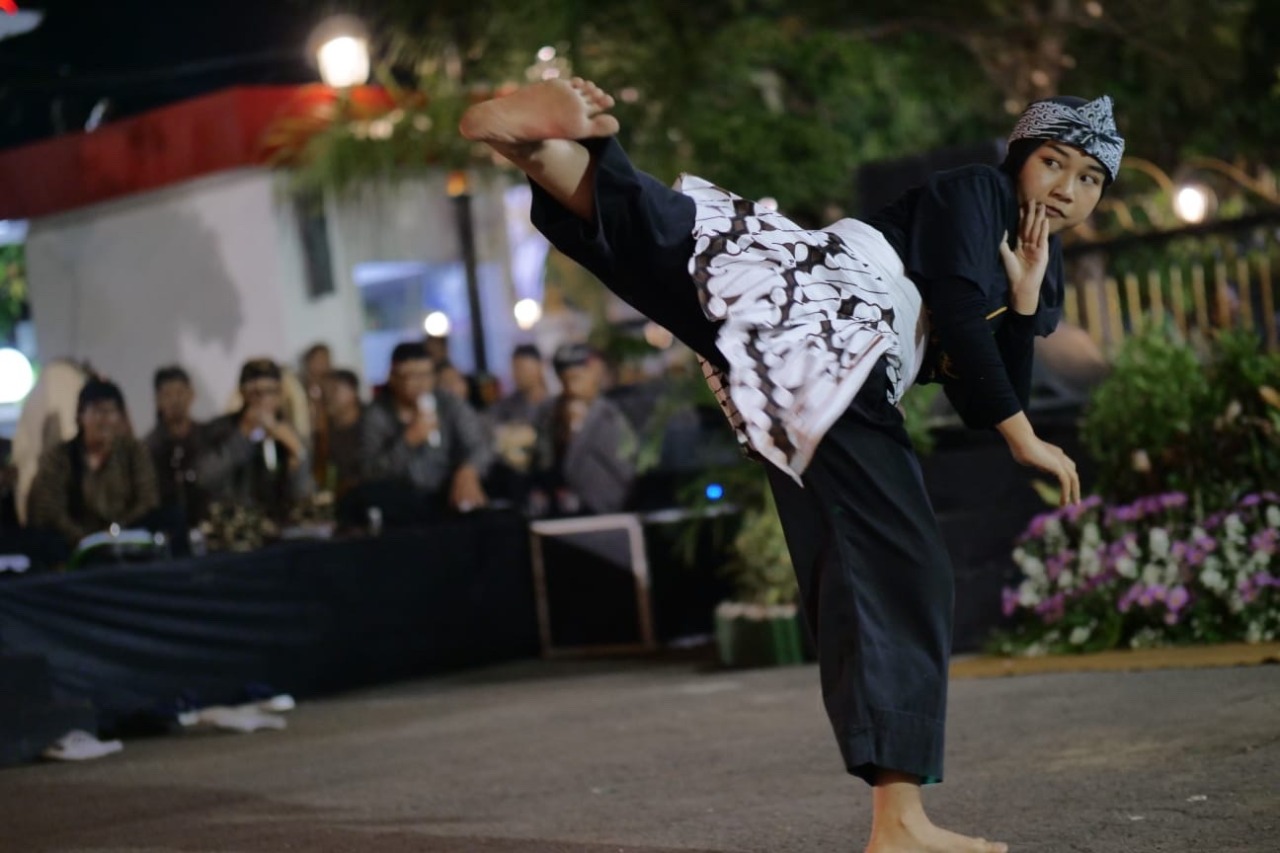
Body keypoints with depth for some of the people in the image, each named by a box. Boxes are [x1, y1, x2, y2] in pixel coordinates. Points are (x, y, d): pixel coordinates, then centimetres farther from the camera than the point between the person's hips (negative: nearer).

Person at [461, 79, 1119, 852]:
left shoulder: (1035, 277, 33)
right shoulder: (971, 193, 11)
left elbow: (988, 406, 23)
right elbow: (956, 311, -4)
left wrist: (1026, 301, 11)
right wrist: (1024, 436, -2)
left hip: (843, 393, 7)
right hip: (804, 305, -7)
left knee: (898, 573, -3)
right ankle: (540, 145, -63)